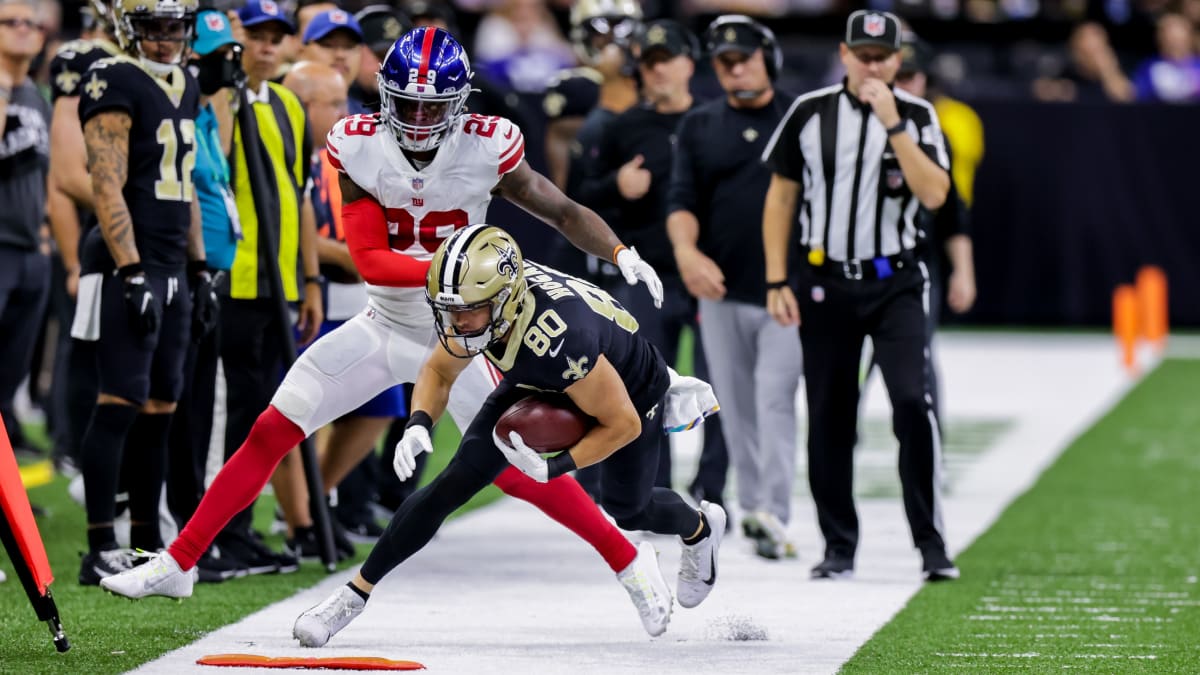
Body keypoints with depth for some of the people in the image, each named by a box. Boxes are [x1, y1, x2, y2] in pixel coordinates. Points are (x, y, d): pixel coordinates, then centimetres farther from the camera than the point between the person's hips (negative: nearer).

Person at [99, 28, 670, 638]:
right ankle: (176, 565, 7)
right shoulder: (358, 147, -14)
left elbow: (563, 212, -7)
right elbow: (370, 261, -19)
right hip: (382, 328, 2)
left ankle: (632, 565, 10)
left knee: (519, 471, -8)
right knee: (271, 433, -2)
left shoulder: (486, 149, -16)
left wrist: (622, 254, -24)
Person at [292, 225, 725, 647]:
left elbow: (622, 423, -32)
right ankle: (355, 594, -2)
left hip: (628, 393, -4)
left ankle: (700, 529, 57)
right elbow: (439, 372, -11)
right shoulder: (481, 296, -30)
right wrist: (418, 425, -29)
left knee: (627, 509, 21)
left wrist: (555, 467, -37)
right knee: (454, 484, -10)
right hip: (538, 385, 4)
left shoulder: (559, 339, -47)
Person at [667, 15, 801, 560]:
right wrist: (686, 250, -18)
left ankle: (773, 517, -18)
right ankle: (751, 506, 19)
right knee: (736, 407, 7)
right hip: (722, 291, 3)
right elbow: (682, 202, 3)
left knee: (776, 398, -13)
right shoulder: (699, 126, 11)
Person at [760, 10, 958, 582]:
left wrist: (893, 124, -18)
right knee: (829, 417, 5)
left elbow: (933, 194, -13)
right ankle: (838, 547, 16)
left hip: (895, 283, -2)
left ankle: (931, 543, -11)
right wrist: (776, 282, 2)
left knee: (913, 401, -17)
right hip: (825, 282, 2)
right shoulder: (810, 113, 3)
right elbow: (781, 197, 8)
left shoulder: (917, 116, 1)